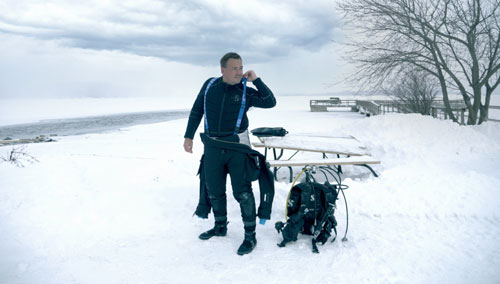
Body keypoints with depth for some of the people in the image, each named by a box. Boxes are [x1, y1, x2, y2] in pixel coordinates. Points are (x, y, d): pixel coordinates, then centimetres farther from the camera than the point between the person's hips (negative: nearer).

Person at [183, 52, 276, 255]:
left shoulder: (245, 91, 0)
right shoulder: (210, 86, 5)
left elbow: (270, 102, -7)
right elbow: (196, 111, 11)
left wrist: (255, 80, -10)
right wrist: (188, 136, 8)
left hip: (237, 147, -3)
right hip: (212, 147, 3)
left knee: (242, 192, -5)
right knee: (214, 191, 13)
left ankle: (250, 235, 6)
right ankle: (220, 227, 33)